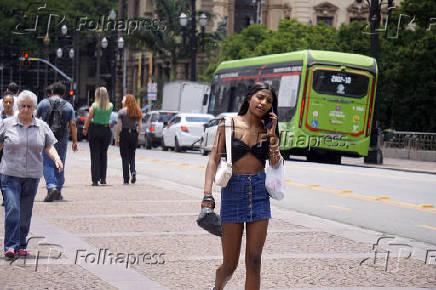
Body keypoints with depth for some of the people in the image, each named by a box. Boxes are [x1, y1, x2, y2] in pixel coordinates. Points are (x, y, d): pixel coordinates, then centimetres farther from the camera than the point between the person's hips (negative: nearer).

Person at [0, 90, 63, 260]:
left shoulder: (42, 127, 10)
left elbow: (49, 147, 11)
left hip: (32, 176, 2)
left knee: (25, 213, 7)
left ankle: (21, 245, 17)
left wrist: (56, 158, -7)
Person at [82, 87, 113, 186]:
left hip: (95, 129, -3)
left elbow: (89, 118, -5)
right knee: (103, 155, 15)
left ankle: (95, 180, -3)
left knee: (95, 155, 2)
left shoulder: (94, 106, -10)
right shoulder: (110, 106, -2)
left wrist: (85, 128, 9)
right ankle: (103, 179, 14)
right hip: (107, 130, 3)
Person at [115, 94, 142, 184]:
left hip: (124, 134, -3)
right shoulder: (138, 112, 6)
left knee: (125, 157, 3)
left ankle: (126, 180, 2)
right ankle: (133, 171, -11)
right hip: (134, 134, 3)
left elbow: (118, 126, -7)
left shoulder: (122, 112, -6)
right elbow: (140, 127, 5)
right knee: (132, 156, 16)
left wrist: (116, 138, -2)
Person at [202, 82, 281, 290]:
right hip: (233, 190, -2)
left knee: (254, 262, -2)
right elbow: (214, 159, -7)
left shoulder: (266, 129, 9)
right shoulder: (229, 124, 0)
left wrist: (272, 135, -6)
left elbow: (275, 164, -2)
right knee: (229, 265, 3)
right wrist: (208, 194, -17)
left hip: (259, 192, 3)